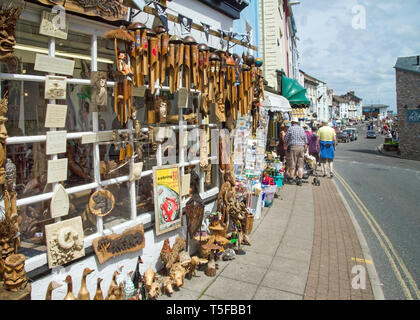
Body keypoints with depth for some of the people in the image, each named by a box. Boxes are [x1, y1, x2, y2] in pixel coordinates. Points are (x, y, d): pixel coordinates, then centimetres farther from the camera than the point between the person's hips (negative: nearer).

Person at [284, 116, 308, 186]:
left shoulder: (290, 129, -4)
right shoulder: (302, 129, 11)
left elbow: (285, 139, -1)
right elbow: (306, 141, 12)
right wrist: (305, 148, 18)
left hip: (293, 147, -4)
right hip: (301, 147, 4)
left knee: (292, 164, 2)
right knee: (300, 165, 5)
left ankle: (291, 179, 9)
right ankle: (300, 180, 5)